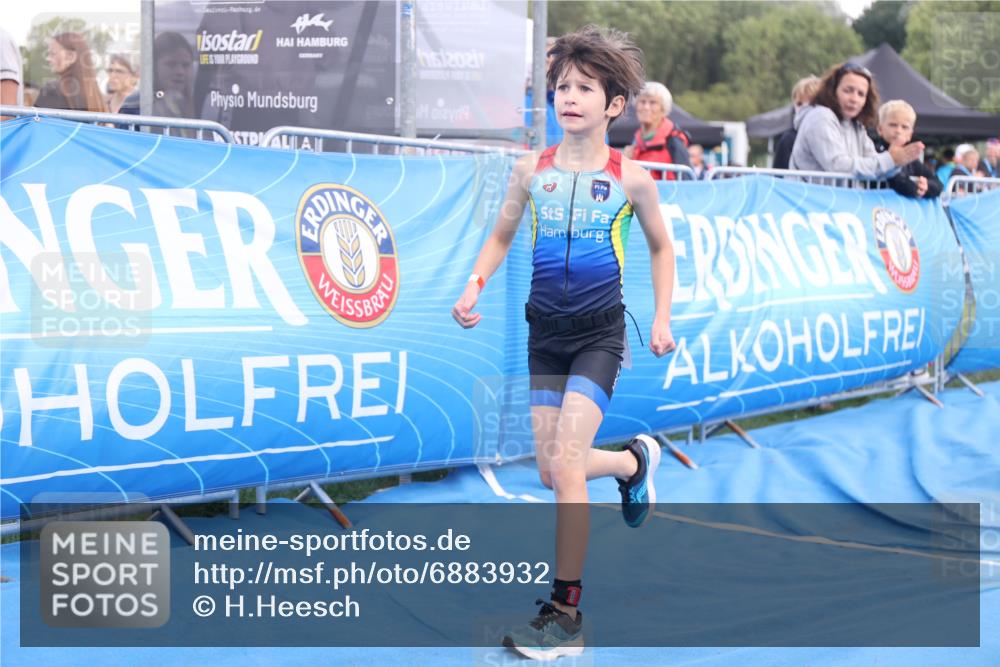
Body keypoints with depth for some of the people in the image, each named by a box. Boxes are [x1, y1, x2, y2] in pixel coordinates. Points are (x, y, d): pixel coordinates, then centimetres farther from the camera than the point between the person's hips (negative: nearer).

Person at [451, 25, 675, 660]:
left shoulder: (631, 178, -5)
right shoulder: (532, 170, 1)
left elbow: (661, 246, 11)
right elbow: (502, 235, 15)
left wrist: (663, 316, 6)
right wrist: (475, 285, -1)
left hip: (600, 333, -4)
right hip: (545, 329, 4)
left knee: (565, 462, -15)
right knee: (551, 471, 7)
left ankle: (566, 613, -7)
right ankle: (635, 460, 41)